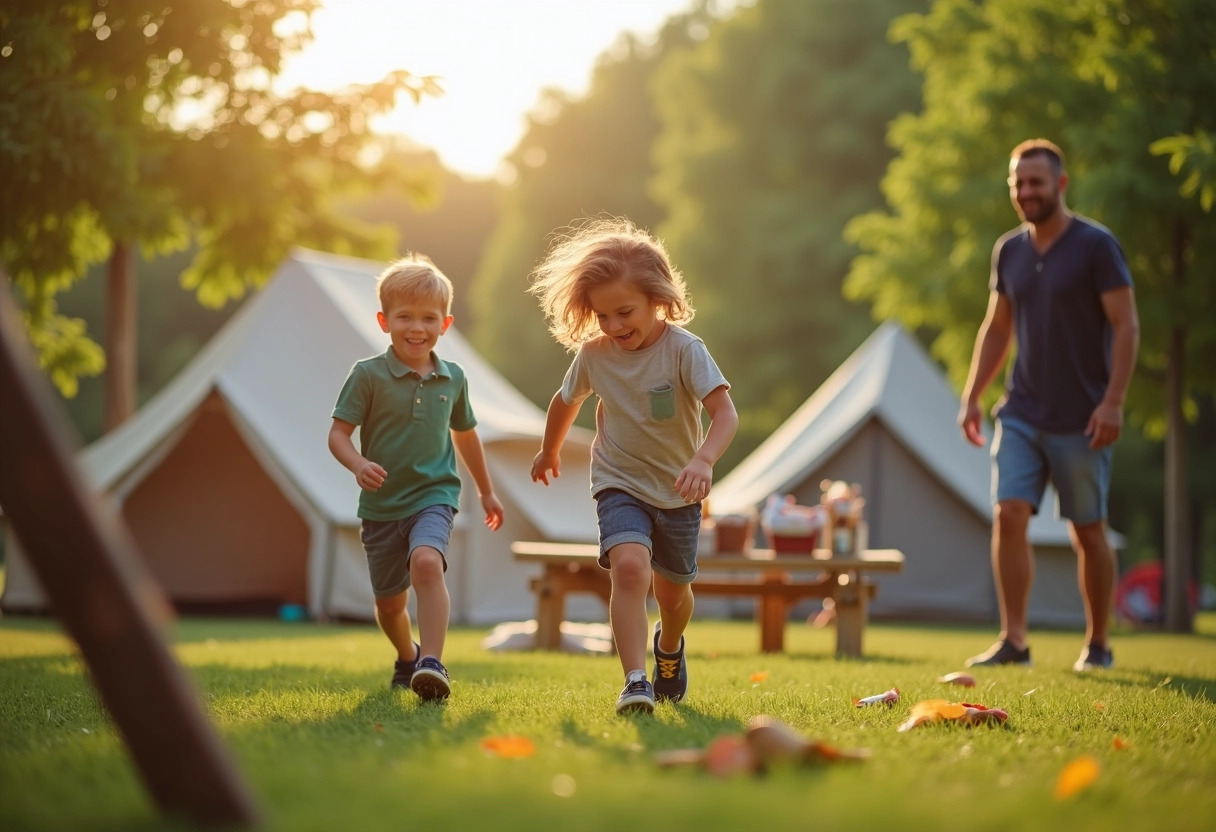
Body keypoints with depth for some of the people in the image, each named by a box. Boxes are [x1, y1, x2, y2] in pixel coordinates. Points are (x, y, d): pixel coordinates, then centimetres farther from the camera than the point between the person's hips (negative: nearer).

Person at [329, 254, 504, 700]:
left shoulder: (453, 378, 3)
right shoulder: (368, 374, -8)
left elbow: (465, 434, 20)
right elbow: (338, 433, -9)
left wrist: (486, 492, 29)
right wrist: (358, 465, -30)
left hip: (434, 496, 0)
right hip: (381, 504, 0)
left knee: (426, 562, -30)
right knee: (389, 601, 11)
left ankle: (432, 663, -34)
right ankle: (407, 658, 42)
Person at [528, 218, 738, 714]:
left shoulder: (684, 349, -20)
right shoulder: (592, 355, -10)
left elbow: (725, 413, -31)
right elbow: (567, 402, 12)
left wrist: (703, 460, -49)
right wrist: (549, 453, 28)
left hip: (677, 492, 0)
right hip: (620, 485, 0)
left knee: (673, 591, 17)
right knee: (630, 567, -27)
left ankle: (669, 647, 51)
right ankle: (635, 682, -29)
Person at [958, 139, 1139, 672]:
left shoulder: (1096, 246, -8)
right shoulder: (1008, 251, 9)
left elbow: (1125, 326, -10)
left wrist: (1113, 401, -18)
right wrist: (971, 397, 11)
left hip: (1080, 420, -4)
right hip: (1021, 413, 4)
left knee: (1087, 530, 4)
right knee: (1008, 516, -9)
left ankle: (1098, 645, 17)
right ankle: (1013, 640, -6)